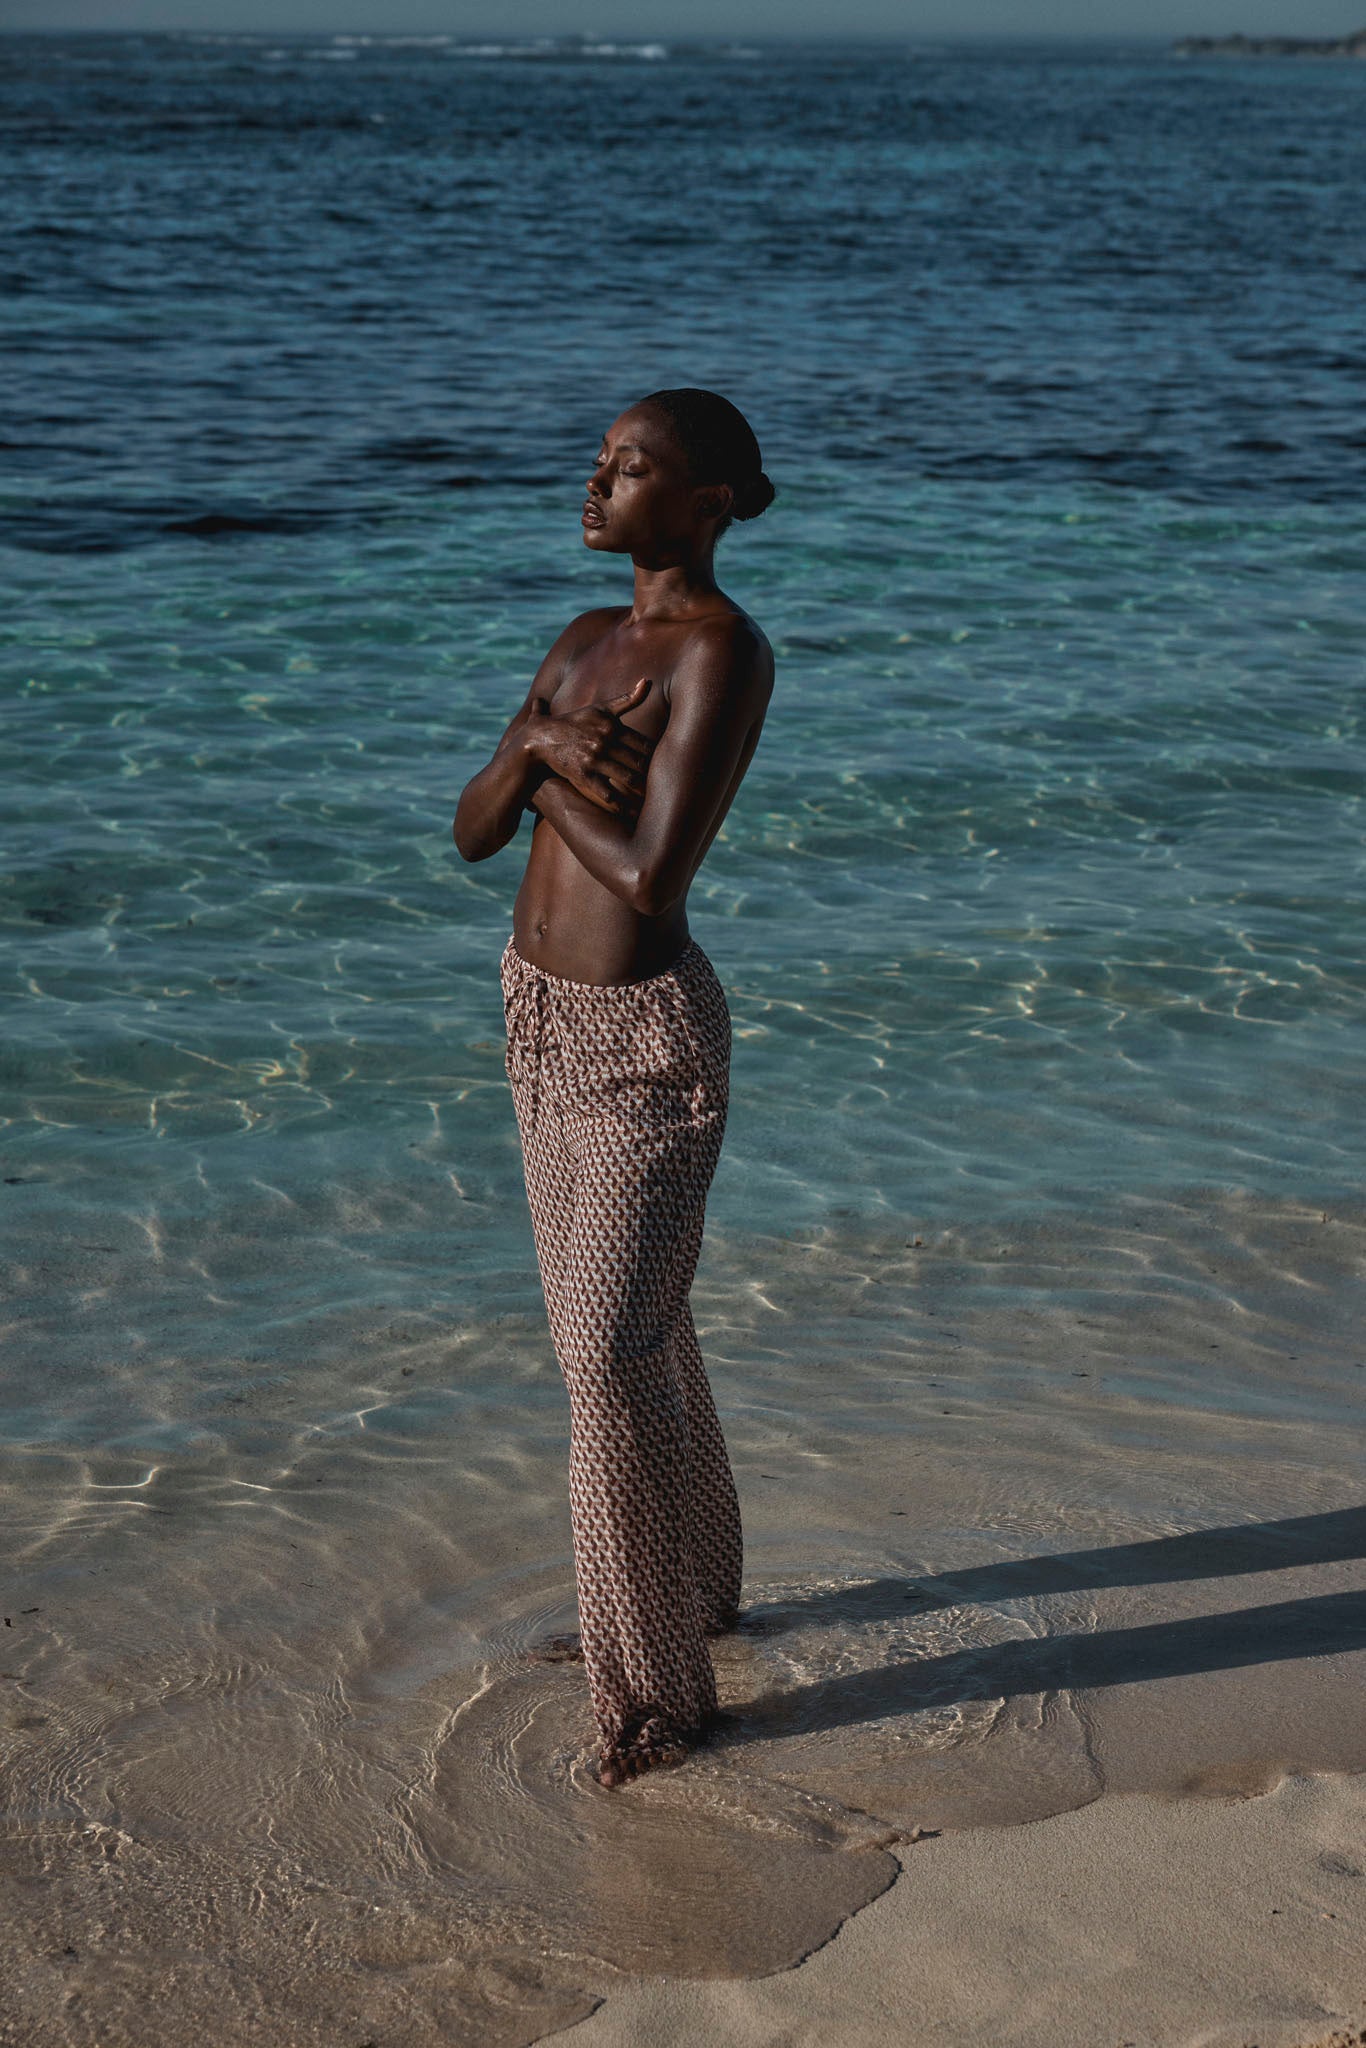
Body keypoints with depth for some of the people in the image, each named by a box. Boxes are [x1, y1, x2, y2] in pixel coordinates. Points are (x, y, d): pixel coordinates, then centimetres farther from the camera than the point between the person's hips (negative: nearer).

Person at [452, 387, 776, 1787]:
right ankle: (687, 1589, 39)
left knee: (615, 1355, -2)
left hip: (641, 1040, -9)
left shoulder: (725, 651, -19)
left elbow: (650, 875, -27)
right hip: (545, 1012, 9)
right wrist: (538, 745, -17)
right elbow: (474, 833, 3)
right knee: (622, 1330, 20)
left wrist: (550, 772, -11)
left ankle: (661, 1679, 14)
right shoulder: (587, 640, 8)